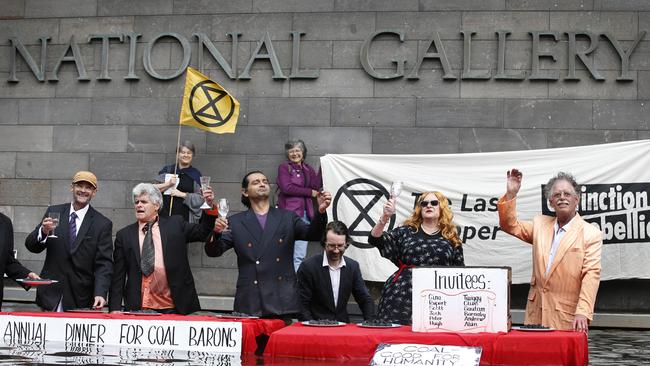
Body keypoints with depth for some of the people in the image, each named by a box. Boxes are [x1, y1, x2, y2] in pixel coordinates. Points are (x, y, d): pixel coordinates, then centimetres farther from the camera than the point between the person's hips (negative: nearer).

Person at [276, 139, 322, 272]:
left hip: (305, 214, 6)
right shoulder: (284, 167, 2)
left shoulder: (308, 169, 19)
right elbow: (286, 187, -11)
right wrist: (309, 192, -5)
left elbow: (316, 186, 5)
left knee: (300, 255, 5)